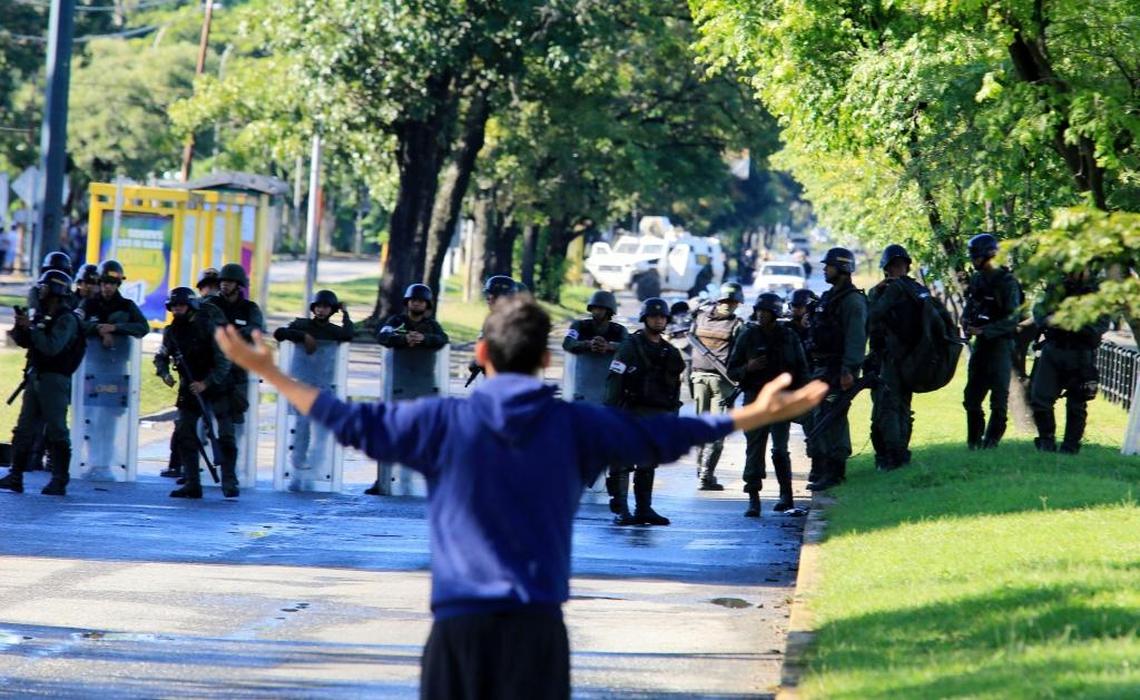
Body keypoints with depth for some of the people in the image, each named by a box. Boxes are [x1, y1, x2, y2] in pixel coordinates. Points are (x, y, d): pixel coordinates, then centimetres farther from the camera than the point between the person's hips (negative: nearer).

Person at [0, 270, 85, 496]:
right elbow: (25, 342, 17)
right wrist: (20, 327, -2)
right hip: (35, 376, 8)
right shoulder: (41, 315, 14)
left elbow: (52, 347, -22)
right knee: (24, 429, 7)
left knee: (56, 432, -6)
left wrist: (30, 327, -19)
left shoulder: (67, 319, -11)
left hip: (55, 380, -8)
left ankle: (60, 481, -3)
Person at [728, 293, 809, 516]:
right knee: (754, 449, -2)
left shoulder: (788, 336, 5)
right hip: (755, 398, 1)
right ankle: (753, 499, 1)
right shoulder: (747, 336, 4)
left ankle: (786, 495, 6)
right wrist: (748, 368, -14)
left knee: (780, 449, -6)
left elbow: (802, 369, 12)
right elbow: (732, 370, 6)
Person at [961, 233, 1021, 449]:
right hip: (980, 343, 7)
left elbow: (1012, 320, -17)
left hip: (1000, 344, -7)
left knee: (999, 397, -2)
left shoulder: (1006, 282, -12)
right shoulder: (976, 279, 9)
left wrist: (984, 331, -21)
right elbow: (969, 307, 20)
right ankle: (974, 440, 19)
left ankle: (991, 440, 4)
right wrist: (966, 322, -2)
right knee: (972, 396, 9)